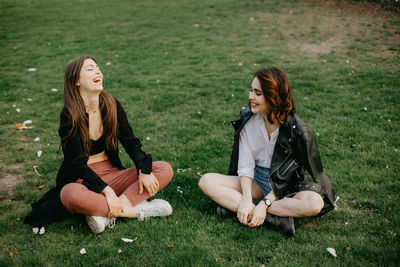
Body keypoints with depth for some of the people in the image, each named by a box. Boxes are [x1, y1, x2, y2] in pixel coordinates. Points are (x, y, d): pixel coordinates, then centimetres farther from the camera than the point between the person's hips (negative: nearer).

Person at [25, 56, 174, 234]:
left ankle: (105, 214, -27)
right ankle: (138, 211, -26)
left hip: (112, 175, 5)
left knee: (165, 169, -14)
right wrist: (106, 191, -29)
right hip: (82, 180, -5)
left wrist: (144, 170, -18)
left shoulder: (112, 105, 3)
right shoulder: (69, 116, -11)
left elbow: (130, 141, 2)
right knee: (72, 194, -40)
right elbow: (77, 163, -17)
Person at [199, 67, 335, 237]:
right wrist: (246, 198, -23)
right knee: (207, 181, -19)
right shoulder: (248, 119, -6)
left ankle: (233, 205, -30)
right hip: (255, 181, 3)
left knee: (315, 203, -35)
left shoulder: (298, 131, -17)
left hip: (289, 185, -3)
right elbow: (245, 165, -8)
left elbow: (286, 176, -16)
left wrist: (264, 204, -25)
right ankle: (276, 218, -28)